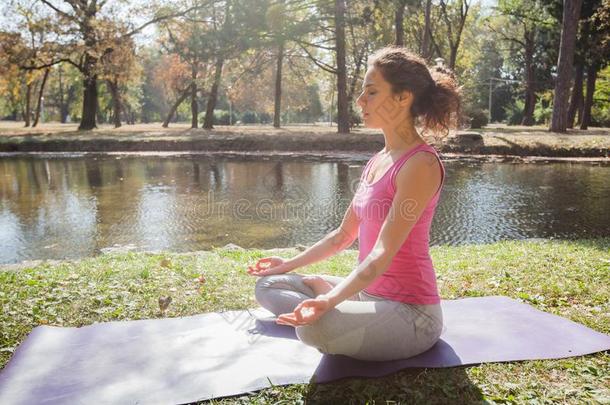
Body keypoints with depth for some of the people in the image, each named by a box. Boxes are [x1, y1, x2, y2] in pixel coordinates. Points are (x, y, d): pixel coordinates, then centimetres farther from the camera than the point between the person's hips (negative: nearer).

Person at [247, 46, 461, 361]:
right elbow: (344, 235, 14)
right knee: (268, 285, 10)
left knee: (316, 328, -35)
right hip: (369, 294, 8)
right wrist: (290, 264, 18)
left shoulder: (421, 164, -19)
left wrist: (329, 300, -37)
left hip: (410, 312, -8)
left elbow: (383, 254, -26)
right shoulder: (378, 160, 8)